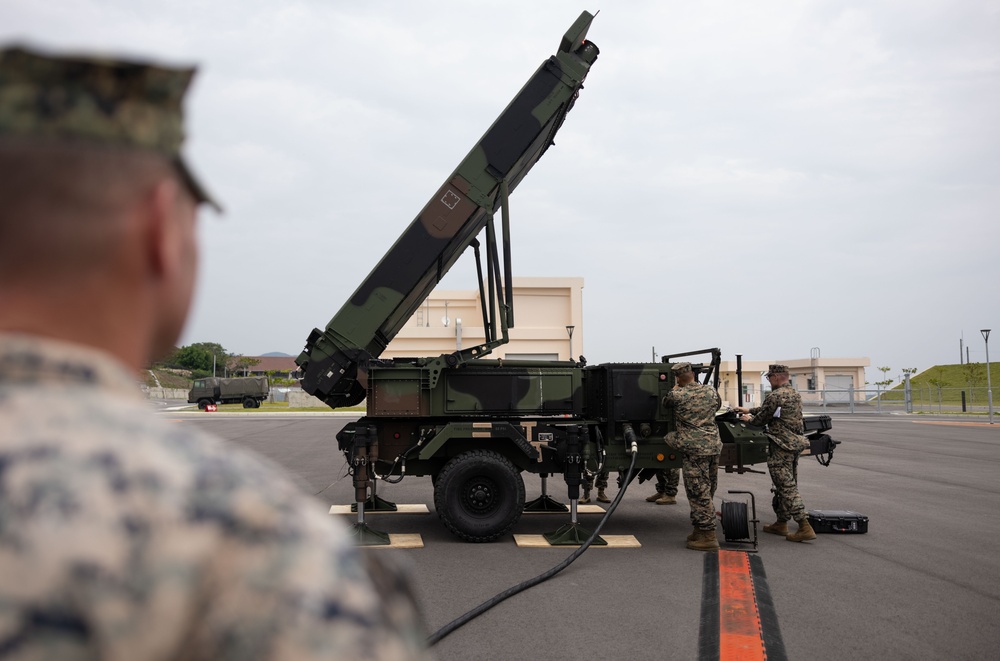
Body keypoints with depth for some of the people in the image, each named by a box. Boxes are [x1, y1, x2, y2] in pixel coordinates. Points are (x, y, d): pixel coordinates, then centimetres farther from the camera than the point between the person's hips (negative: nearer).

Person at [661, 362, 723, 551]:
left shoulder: (677, 395, -9)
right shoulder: (711, 392, 7)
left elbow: (665, 402, 14)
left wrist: (675, 386, 28)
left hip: (694, 449, -6)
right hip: (714, 445, 7)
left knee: (699, 493, -3)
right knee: (707, 491, 14)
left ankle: (708, 537, -2)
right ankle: (700, 530, 24)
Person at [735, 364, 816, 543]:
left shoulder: (775, 396, -15)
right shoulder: (795, 395, 15)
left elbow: (762, 419, -6)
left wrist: (750, 419, 15)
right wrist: (749, 410, 34)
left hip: (781, 446, -10)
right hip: (796, 444, 10)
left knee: (787, 487, -8)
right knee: (788, 485, 16)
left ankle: (805, 527, -14)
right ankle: (781, 523, 25)